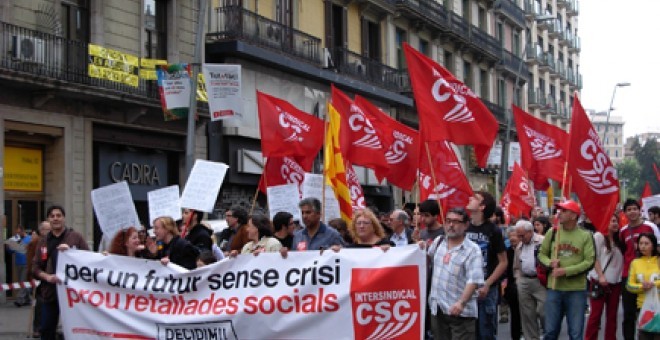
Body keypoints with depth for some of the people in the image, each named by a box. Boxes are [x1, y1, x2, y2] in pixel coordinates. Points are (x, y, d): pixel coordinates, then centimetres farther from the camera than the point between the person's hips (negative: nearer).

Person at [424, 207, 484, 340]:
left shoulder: (472, 249, -11)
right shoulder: (438, 241, 9)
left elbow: (474, 280, -19)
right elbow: (428, 260, 28)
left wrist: (461, 302, -31)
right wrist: (422, 250, 6)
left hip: (460, 311, -6)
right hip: (437, 308, 6)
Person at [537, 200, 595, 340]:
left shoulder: (585, 236, -3)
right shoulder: (552, 232, 5)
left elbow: (589, 261, -9)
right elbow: (542, 254, 13)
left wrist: (566, 271, -17)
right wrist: (550, 263, -10)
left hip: (577, 290, -2)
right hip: (554, 288, 2)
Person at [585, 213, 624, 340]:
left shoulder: (619, 241, 12)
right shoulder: (599, 236, -4)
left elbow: (621, 261, 12)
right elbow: (594, 258, -9)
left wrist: (622, 277, 0)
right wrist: (601, 276, -15)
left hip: (615, 282, 6)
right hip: (600, 281, -6)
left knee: (612, 315, 8)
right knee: (596, 314, -5)